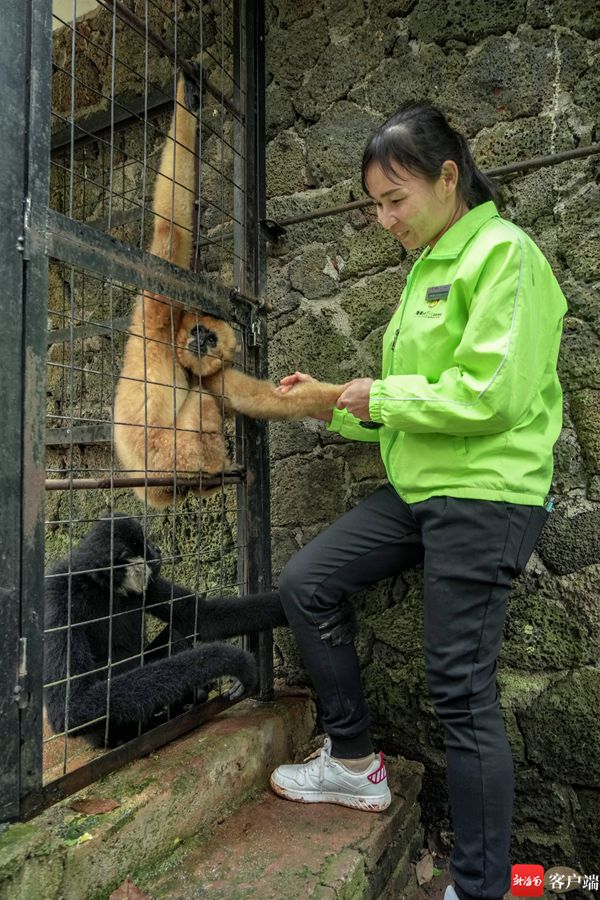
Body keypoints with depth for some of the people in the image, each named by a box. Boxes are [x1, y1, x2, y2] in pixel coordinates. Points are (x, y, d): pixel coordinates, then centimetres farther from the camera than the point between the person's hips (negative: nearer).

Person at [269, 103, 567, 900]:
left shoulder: (502, 253, -9)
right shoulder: (427, 267, 18)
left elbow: (492, 395, -21)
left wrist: (384, 395, -11)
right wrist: (336, 403, 9)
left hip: (485, 496, -9)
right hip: (417, 489, 9)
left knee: (462, 690, -2)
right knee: (305, 582, 5)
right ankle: (355, 762, 23)